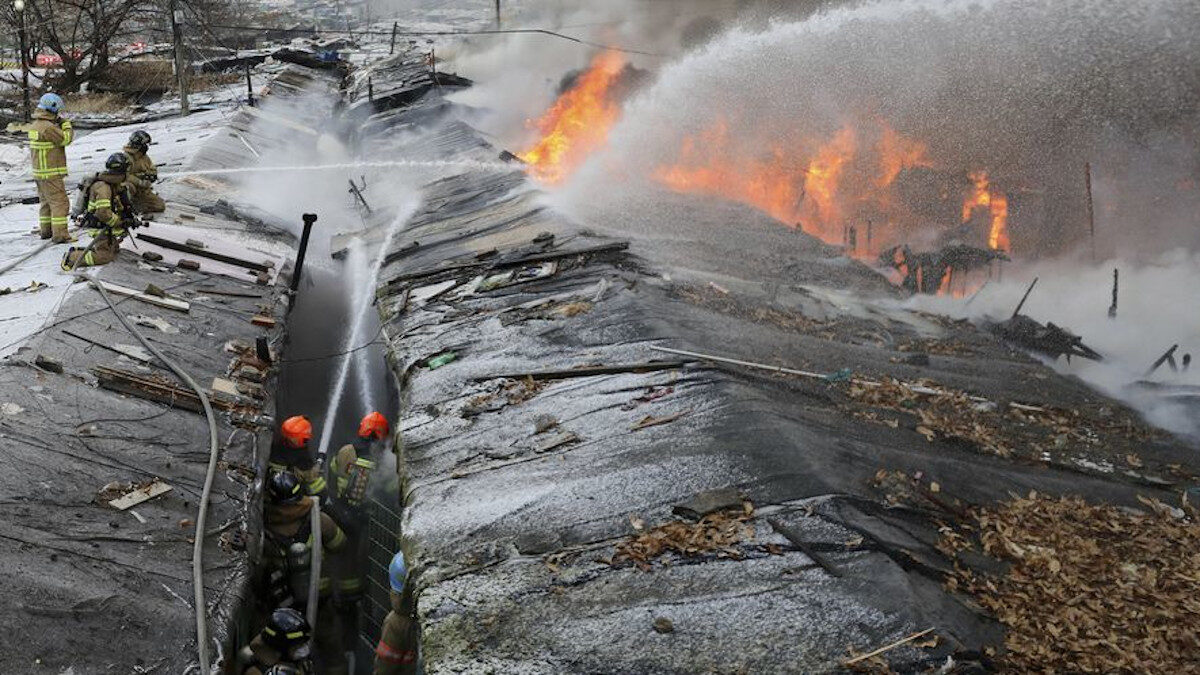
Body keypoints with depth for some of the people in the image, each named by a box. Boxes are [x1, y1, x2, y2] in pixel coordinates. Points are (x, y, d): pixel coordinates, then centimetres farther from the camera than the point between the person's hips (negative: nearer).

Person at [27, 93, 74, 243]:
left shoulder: (35, 125, 10)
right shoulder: (48, 127, -20)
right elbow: (65, 139, -14)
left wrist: (58, 125, 9)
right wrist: (67, 126, 1)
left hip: (39, 172, 10)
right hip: (51, 173, -10)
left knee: (46, 202, 20)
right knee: (60, 203, -8)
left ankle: (45, 230, 28)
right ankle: (60, 235, -13)